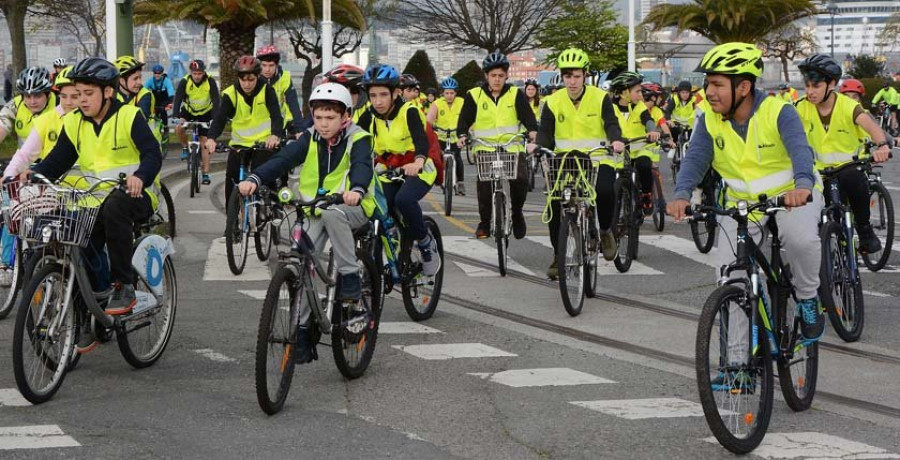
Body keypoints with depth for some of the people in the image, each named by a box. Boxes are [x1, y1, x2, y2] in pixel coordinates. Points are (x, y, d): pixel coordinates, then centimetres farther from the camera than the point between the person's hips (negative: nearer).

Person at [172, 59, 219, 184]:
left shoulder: (210, 81, -24)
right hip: (188, 110, 1)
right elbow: (177, 100, -28)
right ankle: (185, 148, 2)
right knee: (178, 128, -27)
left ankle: (206, 174, -1)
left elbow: (216, 101, -28)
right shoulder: (185, 81, -23)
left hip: (205, 113, -1)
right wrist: (175, 117, -43)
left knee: (204, 142, -5)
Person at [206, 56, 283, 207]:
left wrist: (275, 135, -42)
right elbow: (219, 118, -17)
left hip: (264, 144, -2)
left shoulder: (266, 90, -9)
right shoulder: (230, 94, -8)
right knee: (231, 183, -2)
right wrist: (211, 138, -37)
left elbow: (276, 115, -20)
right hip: (239, 145, 2)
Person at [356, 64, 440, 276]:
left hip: (417, 170, -4)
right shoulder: (369, 117, -4)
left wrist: (417, 162, -57)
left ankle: (426, 243, -11)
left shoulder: (409, 112, -18)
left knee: (404, 199, -33)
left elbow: (421, 139, -35)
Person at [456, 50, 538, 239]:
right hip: (485, 148, 0)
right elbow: (465, 119, 1)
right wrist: (462, 135, -19)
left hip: (512, 147, 0)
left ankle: (517, 213, 8)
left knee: (520, 180, -20)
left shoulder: (516, 94, 7)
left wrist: (532, 131, -24)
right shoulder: (474, 96, 6)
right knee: (484, 181, -20)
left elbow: (527, 115, -4)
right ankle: (484, 221, -1)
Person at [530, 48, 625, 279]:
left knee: (605, 191, -31)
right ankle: (558, 253, 2)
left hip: (598, 159, -2)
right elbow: (546, 132, -1)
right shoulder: (553, 102, 3)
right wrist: (538, 145, -23)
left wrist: (615, 140, -34)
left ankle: (605, 230, 1)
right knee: (554, 203, -17)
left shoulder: (600, 98, -2)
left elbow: (611, 123, -12)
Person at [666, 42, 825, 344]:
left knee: (802, 239, -36)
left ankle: (807, 299, -5)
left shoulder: (778, 112, -19)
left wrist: (803, 184, -56)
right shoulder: (710, 121, -7)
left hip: (791, 195, -4)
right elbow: (695, 158, -18)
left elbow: (800, 149, -34)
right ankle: (737, 359, 5)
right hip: (741, 203, 4)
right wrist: (682, 195, -39)